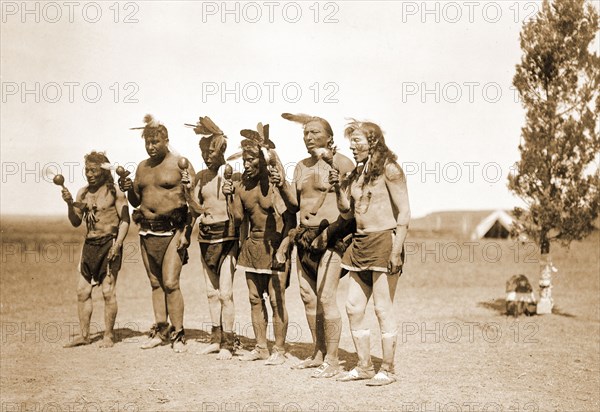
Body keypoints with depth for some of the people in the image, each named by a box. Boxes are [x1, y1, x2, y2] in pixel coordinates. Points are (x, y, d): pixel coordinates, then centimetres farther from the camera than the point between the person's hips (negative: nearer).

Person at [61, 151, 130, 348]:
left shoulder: (114, 191, -5)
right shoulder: (83, 193, 11)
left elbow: (125, 220, -7)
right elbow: (76, 222, 10)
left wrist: (117, 244, -16)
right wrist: (70, 203, -7)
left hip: (109, 242, -6)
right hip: (89, 244, 6)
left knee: (108, 290, -4)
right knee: (82, 291, 5)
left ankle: (108, 335, 5)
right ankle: (84, 335, 14)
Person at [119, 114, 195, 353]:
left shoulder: (180, 163, -5)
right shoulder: (142, 167, 14)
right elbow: (135, 201, 21)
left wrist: (186, 232, -16)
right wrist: (129, 190, -2)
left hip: (172, 230, -6)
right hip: (147, 232, 6)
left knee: (170, 283, -12)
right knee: (155, 284, 10)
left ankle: (178, 335, -4)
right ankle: (160, 330, 18)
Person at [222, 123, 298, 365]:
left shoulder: (275, 180, -11)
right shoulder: (242, 186, 6)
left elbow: (295, 207, -22)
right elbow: (238, 217, 10)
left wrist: (282, 185, -35)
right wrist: (231, 196, -1)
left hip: (275, 245, -6)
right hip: (252, 244, 6)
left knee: (276, 298, -6)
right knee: (255, 298, 11)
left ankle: (279, 350, 3)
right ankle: (261, 347, 20)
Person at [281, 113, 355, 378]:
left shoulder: (341, 163, -6)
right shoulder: (301, 167, 15)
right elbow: (294, 202, 14)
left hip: (331, 235, -7)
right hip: (305, 236, 7)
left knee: (326, 298, -11)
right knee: (308, 297, 10)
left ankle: (332, 360, -4)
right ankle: (319, 354, 22)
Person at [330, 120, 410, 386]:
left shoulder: (388, 169, -8)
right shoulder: (356, 173, 14)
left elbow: (404, 212, -11)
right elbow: (347, 212, 16)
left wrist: (397, 250, -17)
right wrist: (338, 187, 1)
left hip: (384, 242, -8)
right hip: (360, 243, 8)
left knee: (383, 308, -4)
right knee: (353, 306, 8)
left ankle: (388, 369, 4)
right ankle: (364, 366, 17)